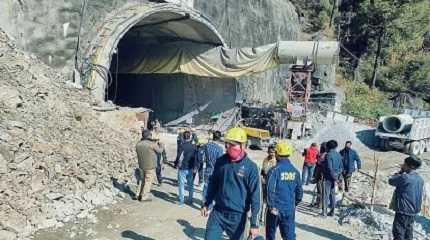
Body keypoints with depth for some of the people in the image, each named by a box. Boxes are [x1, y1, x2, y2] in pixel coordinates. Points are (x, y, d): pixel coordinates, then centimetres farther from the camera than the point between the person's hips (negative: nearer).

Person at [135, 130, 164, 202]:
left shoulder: (138, 144, -1)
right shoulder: (152, 144, -17)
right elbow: (159, 151, -4)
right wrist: (161, 146, 19)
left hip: (141, 166, 6)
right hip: (150, 166, -6)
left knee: (143, 181, 21)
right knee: (148, 182, 5)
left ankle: (140, 195, 25)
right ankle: (144, 197, 10)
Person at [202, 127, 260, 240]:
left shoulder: (250, 167, -14)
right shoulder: (220, 161, -1)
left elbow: (254, 196, -12)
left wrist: (254, 224, -12)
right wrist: (207, 204, 16)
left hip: (237, 216, -3)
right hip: (217, 212, 3)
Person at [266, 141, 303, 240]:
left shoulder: (274, 170, -13)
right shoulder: (295, 171, 3)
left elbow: (270, 190, -21)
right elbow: (299, 191, 10)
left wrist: (272, 206, -13)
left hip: (275, 209, -3)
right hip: (290, 210, 3)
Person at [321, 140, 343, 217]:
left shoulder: (328, 155, -16)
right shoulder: (338, 155, 6)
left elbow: (329, 168, -21)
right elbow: (341, 167, 9)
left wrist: (334, 178, -13)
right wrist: (338, 177, 12)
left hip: (328, 178, -7)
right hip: (334, 178, 7)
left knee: (326, 195, 0)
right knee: (332, 194, 14)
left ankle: (324, 211, 2)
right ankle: (332, 212, 19)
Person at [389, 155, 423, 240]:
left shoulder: (405, 177, -22)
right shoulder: (419, 179, 4)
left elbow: (391, 181, -9)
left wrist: (401, 172, -1)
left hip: (404, 210, -8)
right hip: (414, 210, 8)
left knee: (398, 232, 1)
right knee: (408, 231, 21)